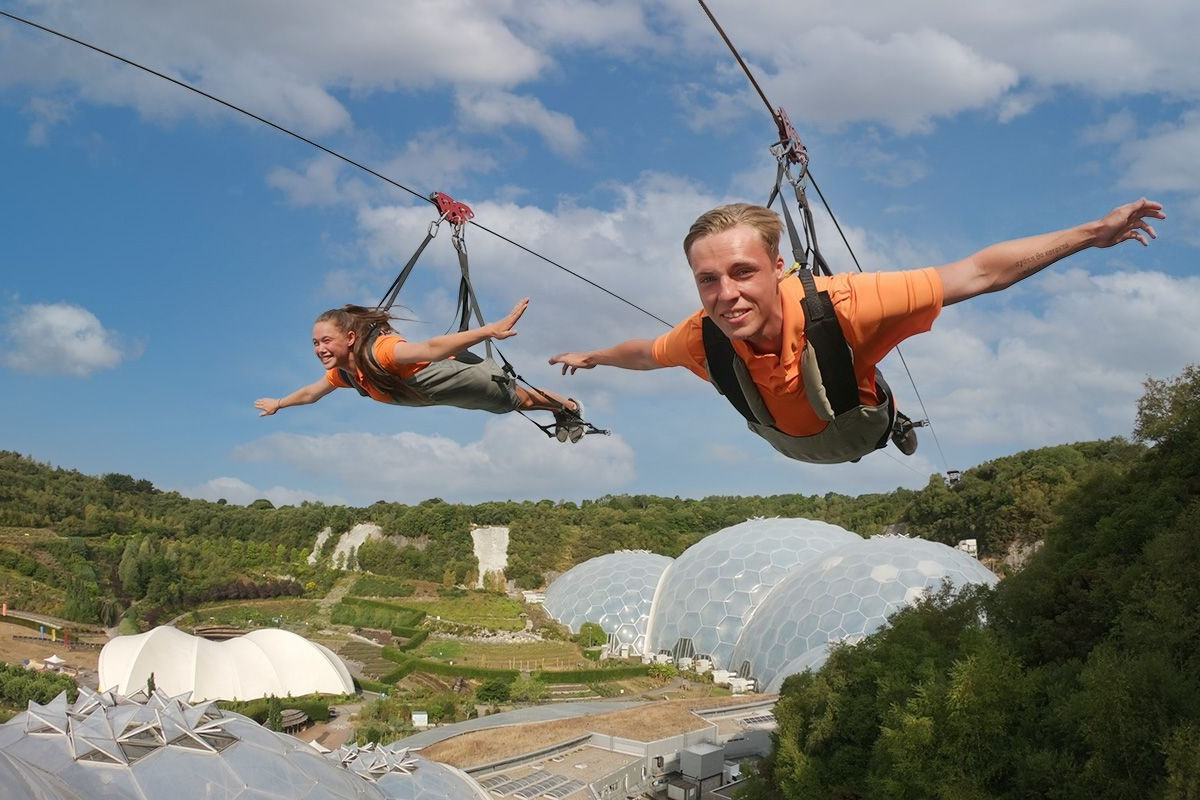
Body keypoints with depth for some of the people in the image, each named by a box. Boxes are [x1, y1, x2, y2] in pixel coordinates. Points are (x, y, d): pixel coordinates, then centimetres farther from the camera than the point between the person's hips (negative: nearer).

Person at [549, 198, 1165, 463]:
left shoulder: (839, 306, -47)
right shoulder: (704, 340, -36)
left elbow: (980, 272, -41)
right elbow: (646, 353, -11)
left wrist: (1092, 233, -40)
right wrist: (592, 357, 8)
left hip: (874, 438, -3)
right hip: (796, 453, 3)